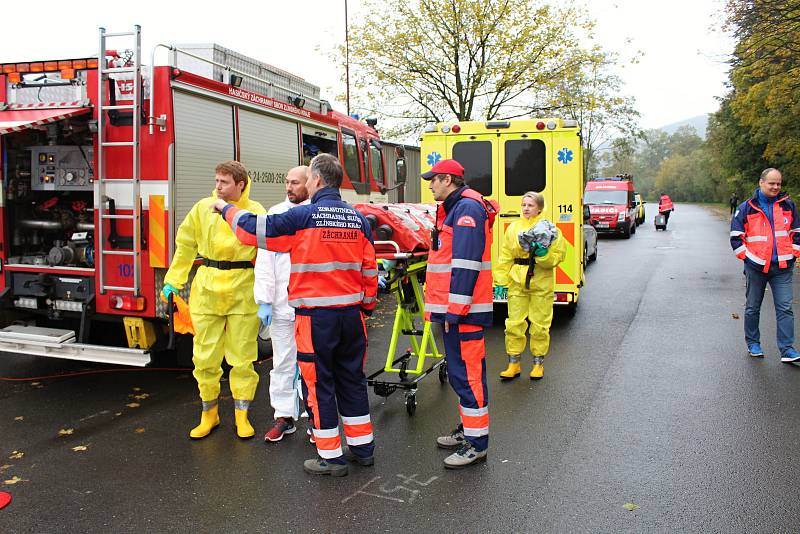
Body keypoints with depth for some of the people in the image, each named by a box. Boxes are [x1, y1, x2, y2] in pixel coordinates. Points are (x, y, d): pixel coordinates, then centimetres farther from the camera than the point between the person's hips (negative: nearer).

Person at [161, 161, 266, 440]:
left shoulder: (256, 212, -3)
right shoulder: (203, 208, 3)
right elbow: (185, 245, 11)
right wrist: (173, 281, 9)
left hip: (243, 293, -2)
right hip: (207, 291, 2)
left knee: (242, 357, 6)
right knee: (205, 357, 8)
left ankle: (242, 415, 21)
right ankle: (209, 413, 25)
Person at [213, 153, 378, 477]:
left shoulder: (303, 216, -11)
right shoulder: (358, 219, 5)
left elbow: (253, 229, -5)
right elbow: (369, 268, 9)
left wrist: (227, 209, 13)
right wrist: (367, 304, 20)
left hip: (315, 316, -5)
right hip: (351, 314, 6)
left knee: (318, 384, 5)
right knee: (352, 380, 16)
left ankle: (331, 457, 12)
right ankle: (362, 447, 25)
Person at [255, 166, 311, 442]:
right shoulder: (275, 214, 8)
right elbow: (265, 259, 4)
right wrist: (264, 301, -2)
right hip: (282, 304, 3)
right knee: (283, 362, 10)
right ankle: (284, 416, 22)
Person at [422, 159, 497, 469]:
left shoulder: (467, 208, -14)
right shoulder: (453, 208, 19)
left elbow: (466, 264, -22)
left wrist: (455, 310, -23)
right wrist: (444, 308, 22)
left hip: (464, 309, -11)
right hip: (452, 307, 11)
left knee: (467, 373, -6)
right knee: (460, 371, 18)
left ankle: (477, 443, 2)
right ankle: (468, 429, 30)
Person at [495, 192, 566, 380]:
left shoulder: (549, 228, -1)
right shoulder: (513, 228, 6)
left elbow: (557, 257, -3)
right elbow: (505, 258, 7)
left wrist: (543, 253, -21)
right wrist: (501, 281, 1)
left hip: (541, 284, -2)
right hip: (517, 283, 2)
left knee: (540, 325, 5)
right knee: (514, 324, 3)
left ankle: (538, 363, 21)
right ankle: (514, 364, 15)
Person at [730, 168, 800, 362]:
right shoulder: (747, 207, -2)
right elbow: (736, 236, 1)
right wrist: (746, 257, -3)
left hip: (782, 267, 1)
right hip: (756, 267, -1)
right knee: (752, 308, 10)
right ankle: (753, 344, 24)